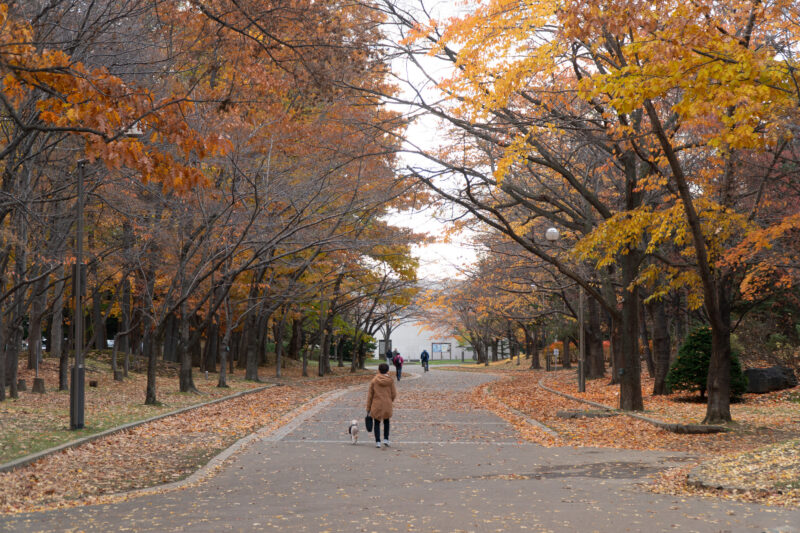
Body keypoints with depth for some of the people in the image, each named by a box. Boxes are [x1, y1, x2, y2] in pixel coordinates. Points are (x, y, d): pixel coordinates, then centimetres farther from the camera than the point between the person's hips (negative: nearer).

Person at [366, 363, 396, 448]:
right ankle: (386, 439, 16)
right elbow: (394, 394, 0)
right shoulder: (390, 381, -4)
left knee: (377, 423, 8)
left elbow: (370, 395, -2)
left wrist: (368, 408, 5)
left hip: (376, 405, -1)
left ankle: (377, 441, 3)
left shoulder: (374, 380, -5)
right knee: (386, 422, 21)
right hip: (387, 405, 1)